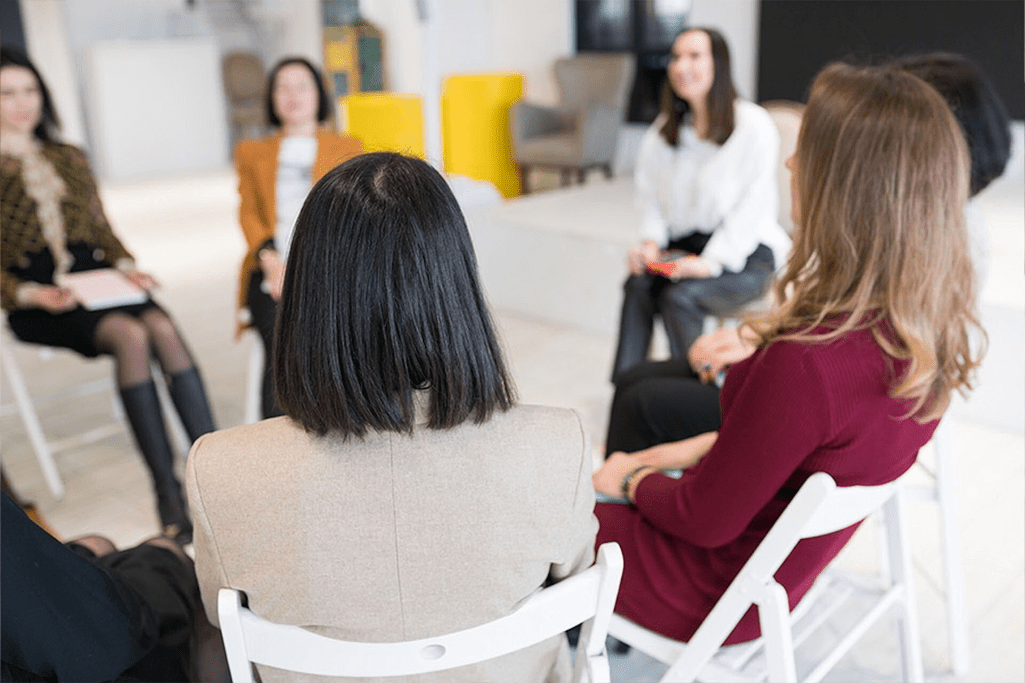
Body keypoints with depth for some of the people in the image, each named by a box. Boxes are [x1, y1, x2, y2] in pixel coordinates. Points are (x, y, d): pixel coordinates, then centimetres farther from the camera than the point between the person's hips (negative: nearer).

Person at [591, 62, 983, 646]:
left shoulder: (805, 361, -38)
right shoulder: (937, 328, -12)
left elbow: (707, 522, -23)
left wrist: (635, 480, -5)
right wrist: (698, 449, 5)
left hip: (718, 595, -7)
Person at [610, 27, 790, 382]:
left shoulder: (754, 125, -10)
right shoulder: (664, 130, 11)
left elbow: (753, 209, -14)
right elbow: (653, 197, 12)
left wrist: (711, 262, -24)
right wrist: (652, 244, -7)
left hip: (747, 253, -5)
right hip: (685, 244, 5)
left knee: (679, 296, -31)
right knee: (638, 285, -25)